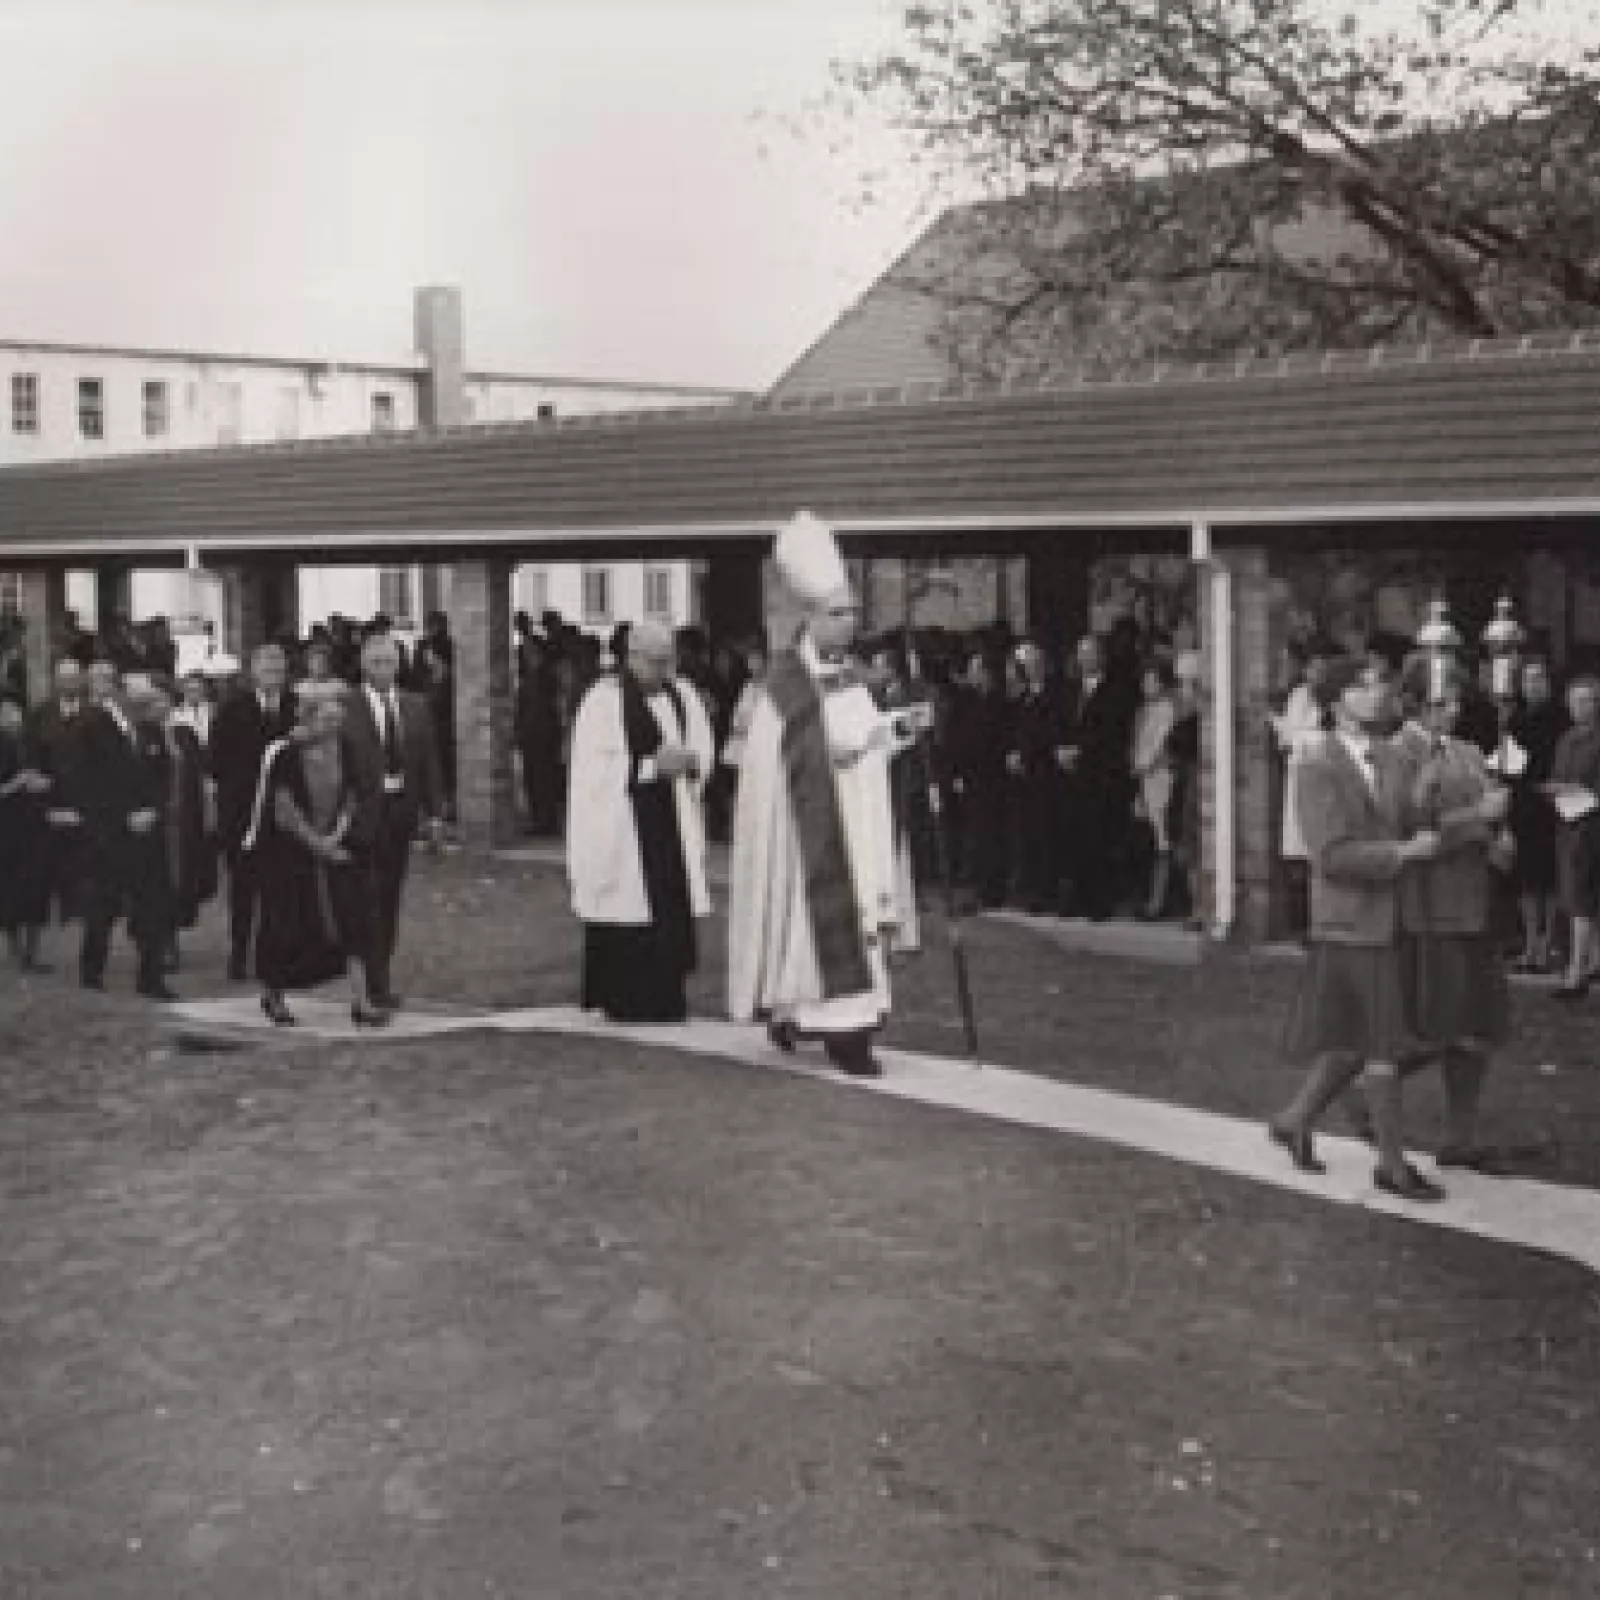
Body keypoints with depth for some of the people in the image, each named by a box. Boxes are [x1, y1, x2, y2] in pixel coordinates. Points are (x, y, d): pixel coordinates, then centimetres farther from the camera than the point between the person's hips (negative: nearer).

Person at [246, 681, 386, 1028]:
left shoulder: (343, 749, -1)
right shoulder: (282, 753, -16)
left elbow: (351, 800, 6)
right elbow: (283, 812, -15)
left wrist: (335, 837, -8)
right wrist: (318, 845, -13)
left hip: (335, 849, 4)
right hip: (288, 853, -4)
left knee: (356, 920, -9)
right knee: (286, 930, 3)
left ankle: (361, 1001, -9)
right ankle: (272, 993, 29)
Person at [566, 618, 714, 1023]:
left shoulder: (683, 695, 12)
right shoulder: (604, 700, -6)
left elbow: (704, 747, 13)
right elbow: (595, 768, -12)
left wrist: (690, 761, -10)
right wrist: (653, 765, -18)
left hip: (674, 826, 5)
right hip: (621, 830, -5)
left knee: (675, 915, 0)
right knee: (628, 927, -8)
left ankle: (663, 998, 9)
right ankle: (623, 999, 2)